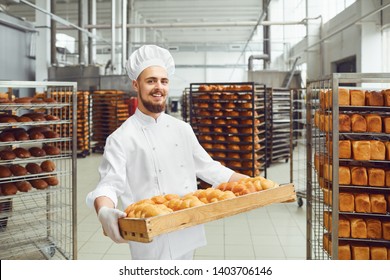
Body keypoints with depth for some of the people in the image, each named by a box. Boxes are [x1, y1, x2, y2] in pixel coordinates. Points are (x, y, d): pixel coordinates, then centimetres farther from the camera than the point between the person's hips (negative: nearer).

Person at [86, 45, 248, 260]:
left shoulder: (182, 129, 9)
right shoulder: (121, 138, -8)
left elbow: (208, 168, 15)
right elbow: (110, 184, -19)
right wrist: (104, 212, -42)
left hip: (187, 233, 5)